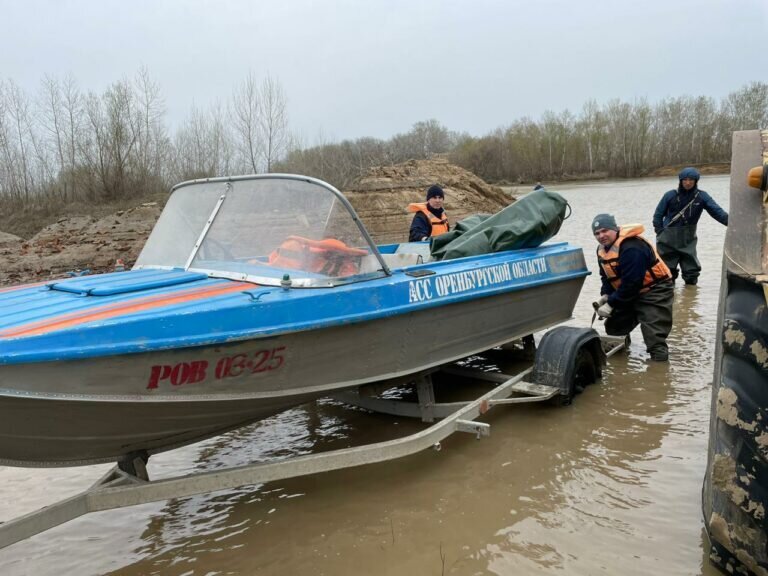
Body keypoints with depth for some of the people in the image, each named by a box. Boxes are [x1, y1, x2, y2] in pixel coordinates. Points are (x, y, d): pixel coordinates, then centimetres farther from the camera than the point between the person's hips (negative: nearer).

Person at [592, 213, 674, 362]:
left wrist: (611, 304, -24)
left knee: (655, 338, -14)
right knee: (614, 328, 14)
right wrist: (605, 296, -8)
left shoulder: (632, 248, -28)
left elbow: (631, 283, -30)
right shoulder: (602, 249, 4)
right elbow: (607, 277, 12)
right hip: (630, 293, 9)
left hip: (655, 291, -9)